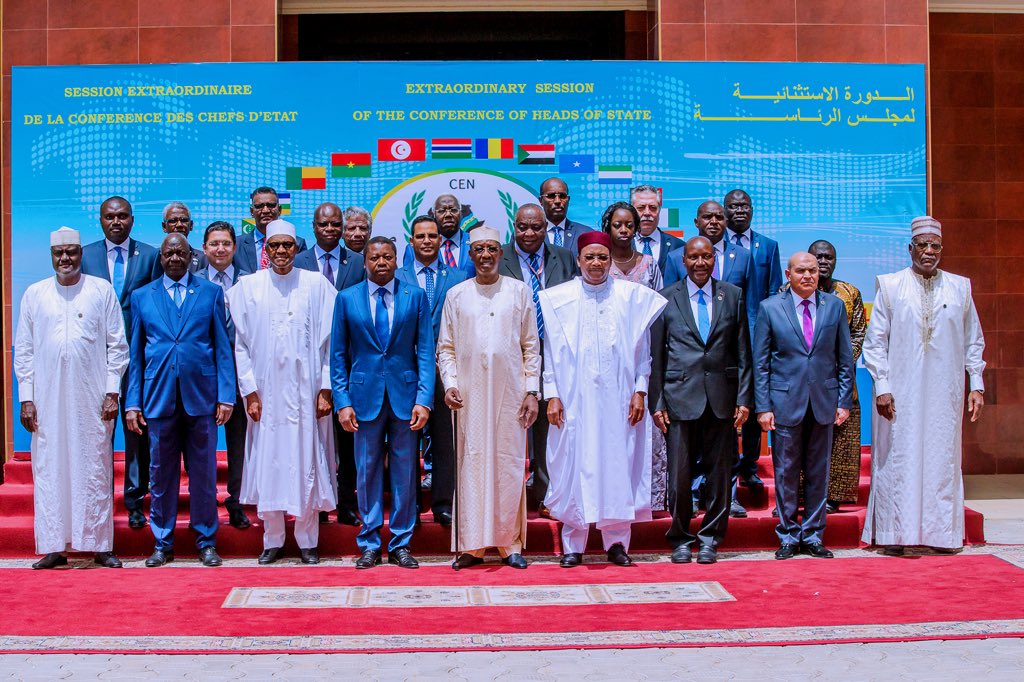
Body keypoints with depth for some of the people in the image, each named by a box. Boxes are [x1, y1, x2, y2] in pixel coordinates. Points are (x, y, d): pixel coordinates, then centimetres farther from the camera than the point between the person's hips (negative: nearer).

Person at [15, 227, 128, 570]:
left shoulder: (102, 290, 4)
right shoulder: (34, 294, 8)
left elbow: (117, 345, 4)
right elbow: (23, 350, 9)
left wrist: (112, 392, -3)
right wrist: (26, 398, 2)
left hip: (92, 399, -1)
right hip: (48, 400, 2)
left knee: (95, 471, 2)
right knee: (49, 470, 3)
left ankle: (100, 545, 9)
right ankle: (54, 547, 10)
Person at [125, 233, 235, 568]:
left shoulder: (211, 293, 6)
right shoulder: (142, 296, 10)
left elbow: (223, 348, 4)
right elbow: (135, 354, 10)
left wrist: (226, 396, -4)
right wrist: (132, 402, 3)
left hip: (201, 396, -1)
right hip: (159, 398, 1)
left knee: (204, 473, 4)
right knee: (161, 473, 6)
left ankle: (206, 541, 15)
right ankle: (162, 543, 17)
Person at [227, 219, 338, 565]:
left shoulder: (317, 284, 1)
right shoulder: (248, 287, 3)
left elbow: (329, 341, 2)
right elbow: (241, 344, 4)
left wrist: (326, 388, -4)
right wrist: (249, 390, -2)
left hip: (305, 392, -1)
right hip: (266, 393, 1)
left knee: (307, 465, 3)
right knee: (268, 465, 4)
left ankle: (307, 541, 13)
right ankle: (273, 540, 16)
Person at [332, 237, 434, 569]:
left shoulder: (415, 297, 3)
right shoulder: (347, 299, 4)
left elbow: (425, 352, 1)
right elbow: (338, 355, 5)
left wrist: (424, 399, -8)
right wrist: (342, 401, -3)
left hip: (404, 394, 0)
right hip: (364, 395, 0)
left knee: (405, 472, 4)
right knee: (367, 471, 5)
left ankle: (401, 545, 14)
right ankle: (369, 544, 15)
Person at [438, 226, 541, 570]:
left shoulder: (519, 291, 6)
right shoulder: (456, 295, 7)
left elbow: (531, 347, 6)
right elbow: (445, 347, 9)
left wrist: (532, 391, 0)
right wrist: (450, 383, -5)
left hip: (510, 393, 0)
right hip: (469, 395, 0)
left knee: (510, 465, 2)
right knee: (471, 464, 1)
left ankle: (510, 543, 12)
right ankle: (472, 545, 8)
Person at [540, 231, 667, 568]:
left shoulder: (633, 296, 5)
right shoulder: (558, 299, 5)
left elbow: (642, 349, 7)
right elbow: (552, 351, 5)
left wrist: (640, 391, -1)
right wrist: (552, 394, -1)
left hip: (617, 398, 0)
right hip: (575, 399, 0)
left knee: (618, 466, 2)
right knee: (575, 467, 0)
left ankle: (617, 542, 11)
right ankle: (573, 545, 8)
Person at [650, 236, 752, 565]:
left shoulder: (733, 295, 9)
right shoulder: (666, 298, 5)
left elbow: (743, 352, 8)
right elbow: (656, 356, 5)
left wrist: (744, 399, 2)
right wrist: (656, 402, -1)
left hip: (721, 397, 1)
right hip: (680, 396, -1)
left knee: (720, 471, 5)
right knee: (679, 473, 0)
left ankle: (710, 538, 18)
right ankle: (680, 538, 16)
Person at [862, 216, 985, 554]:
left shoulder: (960, 287, 8)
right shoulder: (888, 286, 2)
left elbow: (974, 341, 12)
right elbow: (875, 341, 0)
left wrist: (976, 385, 5)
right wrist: (881, 386, -8)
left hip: (944, 394, 2)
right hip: (900, 394, -2)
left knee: (943, 459, 5)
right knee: (898, 459, -1)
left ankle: (942, 532, 12)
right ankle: (895, 533, 3)